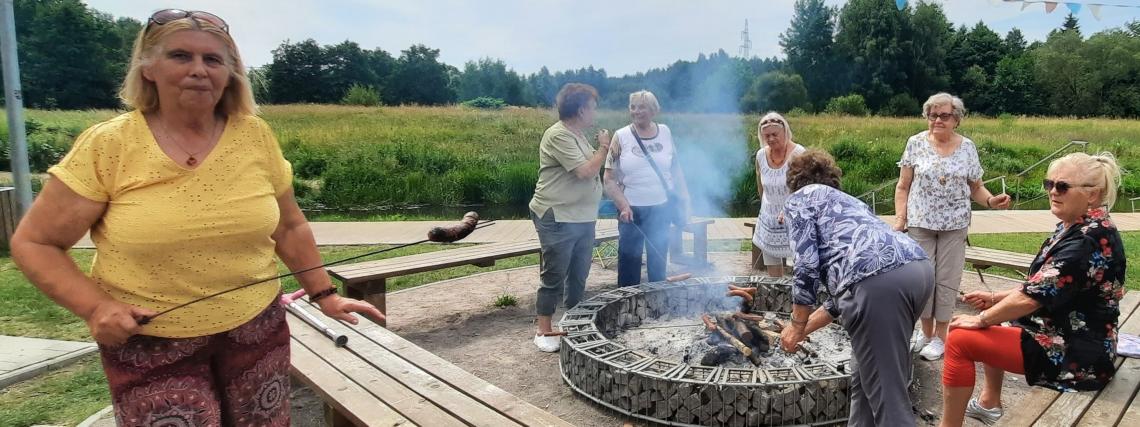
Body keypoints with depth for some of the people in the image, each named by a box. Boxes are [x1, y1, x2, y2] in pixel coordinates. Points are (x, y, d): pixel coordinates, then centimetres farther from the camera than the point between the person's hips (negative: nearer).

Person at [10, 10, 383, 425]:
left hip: (257, 329, 3)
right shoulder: (107, 146, -11)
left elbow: (289, 227, 8)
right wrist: (95, 307, -17)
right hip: (149, 342, -2)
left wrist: (324, 293, 6)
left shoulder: (255, 135, -4)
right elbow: (33, 243, -4)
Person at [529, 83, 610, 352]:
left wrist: (601, 149, 10)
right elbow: (586, 171, -20)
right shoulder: (558, 136, -17)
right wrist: (603, 148, -8)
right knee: (554, 277, 0)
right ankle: (544, 331, 11)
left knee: (579, 276, 16)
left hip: (584, 218, 9)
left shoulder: (578, 135, 14)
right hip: (558, 219, -9)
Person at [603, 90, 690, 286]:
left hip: (662, 209, 2)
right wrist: (623, 206, -16)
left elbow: (675, 169, 10)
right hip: (631, 210, -2)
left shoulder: (665, 132, 3)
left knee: (659, 260, 14)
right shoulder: (621, 136, -4)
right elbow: (610, 179, -7)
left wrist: (684, 198, 6)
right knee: (629, 260, 4)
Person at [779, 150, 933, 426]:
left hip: (879, 280, -9)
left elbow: (806, 266, 1)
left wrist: (797, 326, 13)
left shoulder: (800, 198, 16)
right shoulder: (845, 201, 38)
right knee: (866, 377, 24)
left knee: (886, 394, -2)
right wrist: (805, 329, 43)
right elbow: (842, 291, 36)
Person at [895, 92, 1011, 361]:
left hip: (954, 226, 0)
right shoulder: (916, 143, -1)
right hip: (920, 223, 0)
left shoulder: (967, 148, 2)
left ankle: (940, 336, 16)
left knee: (947, 279, 4)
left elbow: (976, 188, 8)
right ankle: (926, 331, 20)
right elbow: (903, 186, 2)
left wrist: (992, 201, -13)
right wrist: (900, 218, -7)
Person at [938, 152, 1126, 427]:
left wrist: (982, 319, -15)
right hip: (1066, 339, 11)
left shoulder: (1090, 239, -24)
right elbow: (1042, 286, 18)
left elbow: (1033, 296, -28)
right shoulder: (1075, 228, 8)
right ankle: (989, 403, 34)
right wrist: (995, 299, 9)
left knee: (960, 340, -16)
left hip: (1076, 355, -11)